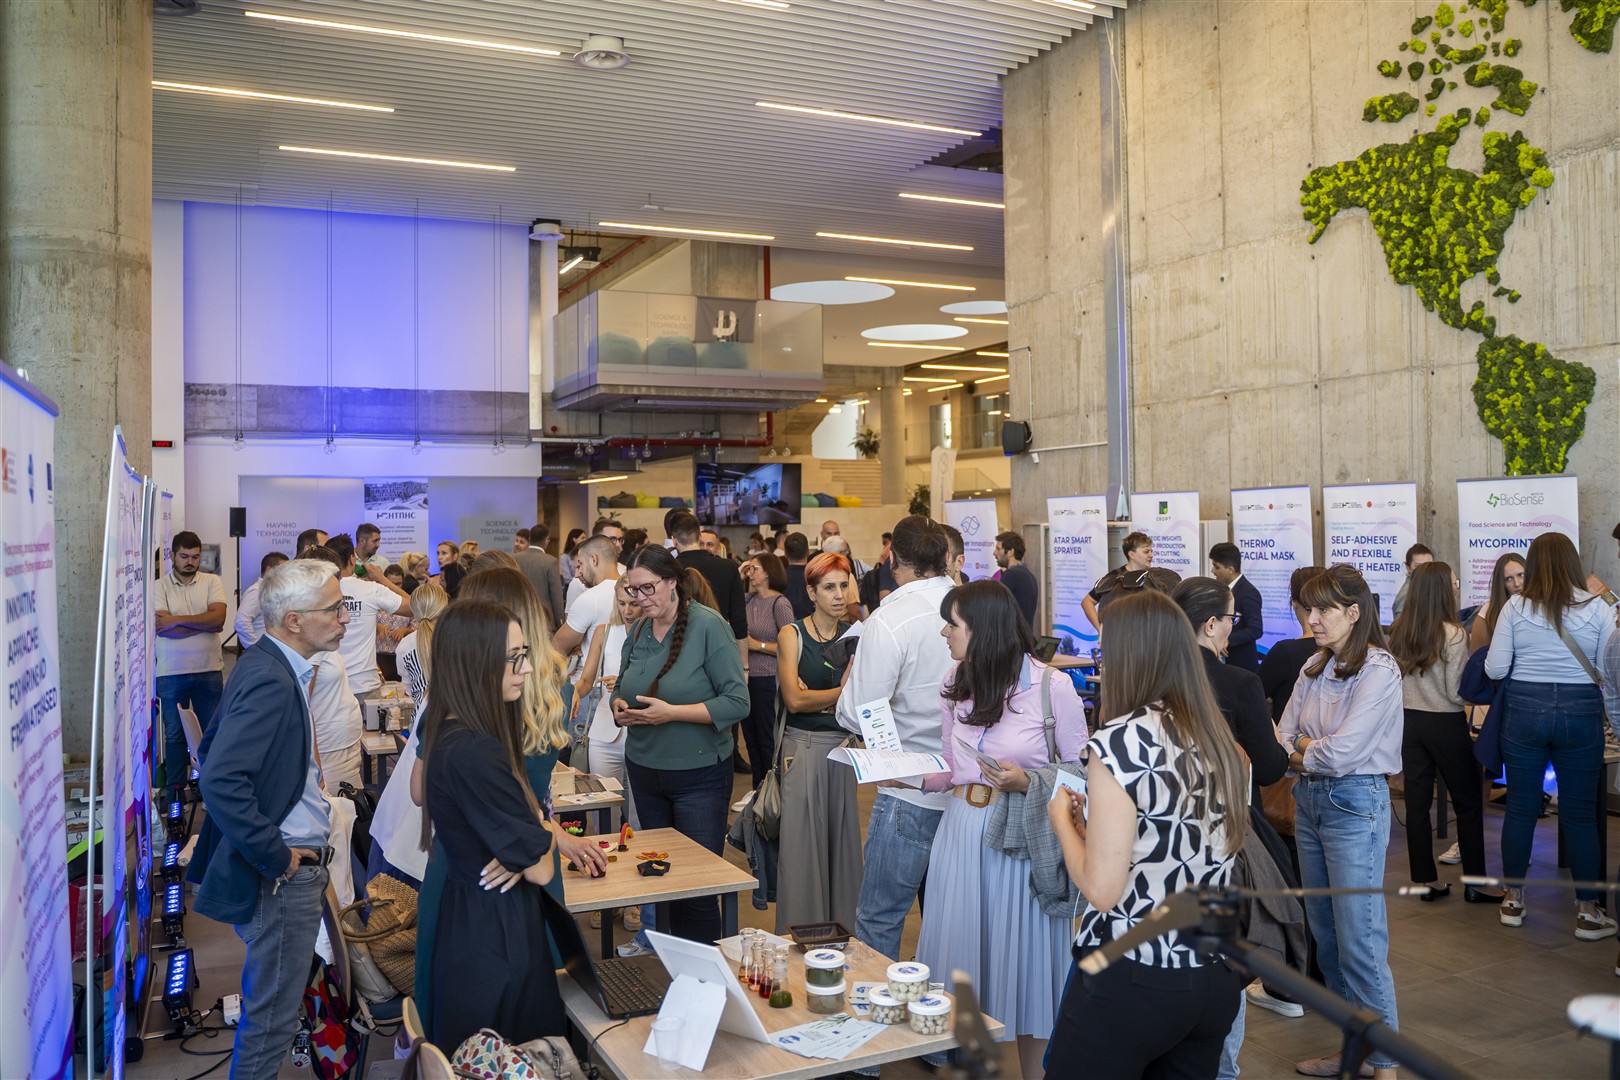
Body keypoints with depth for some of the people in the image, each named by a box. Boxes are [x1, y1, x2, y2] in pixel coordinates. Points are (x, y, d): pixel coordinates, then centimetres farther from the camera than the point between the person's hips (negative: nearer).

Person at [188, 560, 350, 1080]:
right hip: (286, 876, -10)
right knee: (273, 1017, 4)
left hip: (285, 863, 10)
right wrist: (276, 856, -22)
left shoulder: (270, 666, 7)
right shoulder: (270, 681, -24)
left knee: (267, 1003, 25)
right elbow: (221, 782, -32)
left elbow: (213, 748, 17)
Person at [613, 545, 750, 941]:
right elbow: (623, 686, 17)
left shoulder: (708, 626, -13)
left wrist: (671, 712, -23)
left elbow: (737, 702, -17)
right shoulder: (639, 630, 4)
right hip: (644, 770, 6)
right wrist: (620, 706, -7)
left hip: (699, 775, -5)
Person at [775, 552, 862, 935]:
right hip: (802, 748, -3)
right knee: (802, 842, 1)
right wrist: (843, 692, -10)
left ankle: (842, 929, 20)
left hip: (845, 746, 3)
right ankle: (799, 937, 12)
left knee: (843, 838, 7)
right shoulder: (792, 634, -2)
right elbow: (794, 700, -11)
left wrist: (815, 698, -12)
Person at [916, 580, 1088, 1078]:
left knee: (1023, 953, 8)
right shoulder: (956, 685, 5)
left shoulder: (1052, 687, -11)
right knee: (963, 949, 11)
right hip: (962, 831, 5)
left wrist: (1028, 782, -20)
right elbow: (952, 771, 10)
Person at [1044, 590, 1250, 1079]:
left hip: (1128, 981, -7)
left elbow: (1102, 889, -17)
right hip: (1216, 978, 7)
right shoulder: (1222, 742, 3)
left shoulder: (1119, 741, -17)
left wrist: (1064, 820, -1)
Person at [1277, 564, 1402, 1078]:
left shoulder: (1378, 671, -13)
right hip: (1310, 799, 8)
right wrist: (1317, 750, -13)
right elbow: (1284, 739, 6)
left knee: (1360, 940, -4)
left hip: (1355, 804, -8)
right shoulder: (1316, 667, 9)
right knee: (1324, 934, 14)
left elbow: (1342, 753, -20)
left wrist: (1300, 751, -3)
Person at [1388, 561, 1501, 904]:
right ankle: (1475, 883, 15)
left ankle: (1426, 880, 16)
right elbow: (1457, 693, -15)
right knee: (1468, 801, 9)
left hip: (1408, 721, 5)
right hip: (1445, 724, -5)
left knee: (1417, 801, 9)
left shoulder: (1398, 632, 0)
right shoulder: (1453, 635, -16)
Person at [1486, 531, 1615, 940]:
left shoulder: (1515, 607, -4)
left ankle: (1513, 900, 21)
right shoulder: (1597, 608, -4)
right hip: (1581, 714, 0)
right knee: (1580, 813, 7)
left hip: (1524, 711, 0)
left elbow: (1494, 669, -4)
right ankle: (1587, 911, 14)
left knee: (1520, 807, 10)